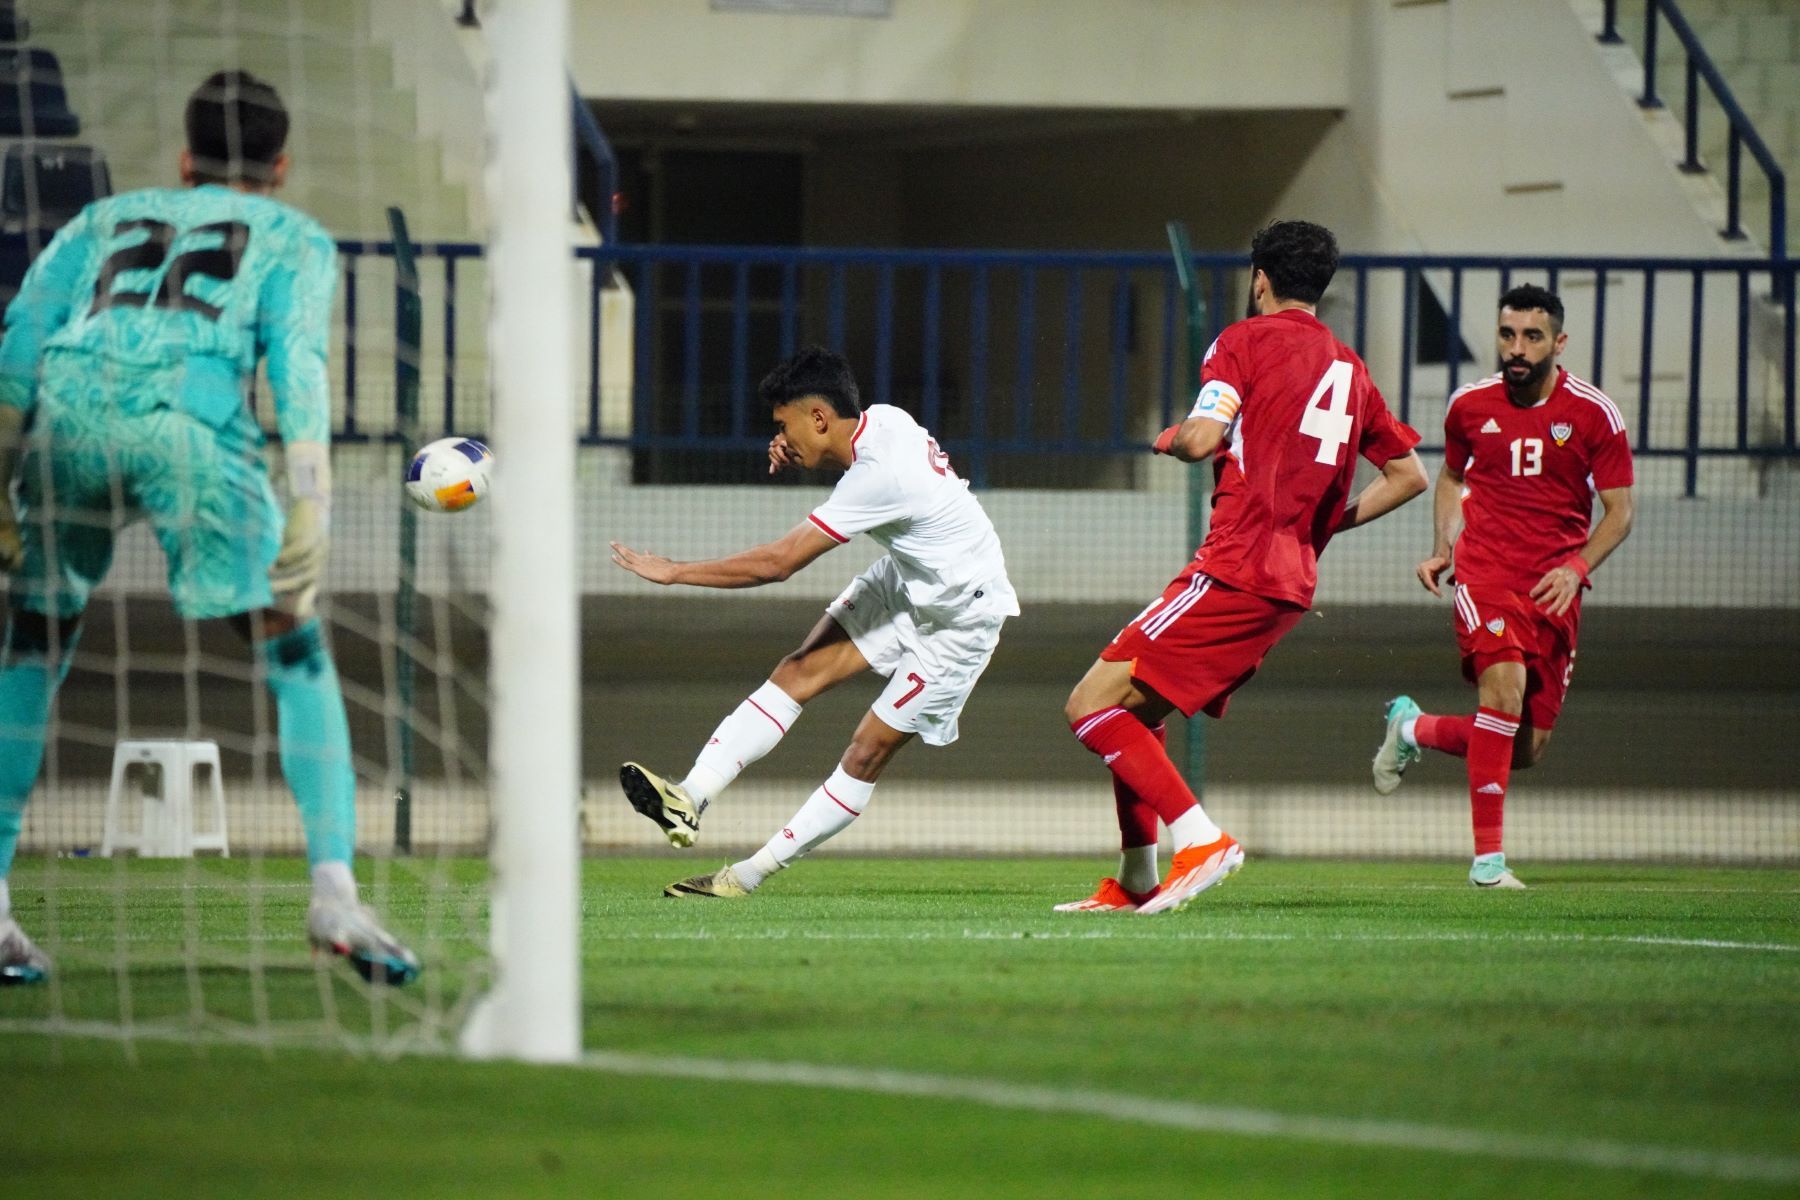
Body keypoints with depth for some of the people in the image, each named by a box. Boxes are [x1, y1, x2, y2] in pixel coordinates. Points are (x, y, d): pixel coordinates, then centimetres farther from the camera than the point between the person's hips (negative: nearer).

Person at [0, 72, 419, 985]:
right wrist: (310, 511, -6)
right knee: (295, 658, 5)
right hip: (189, 410, -3)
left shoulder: (103, 221, 35)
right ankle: (333, 891, -8)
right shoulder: (296, 240, 26)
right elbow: (297, 362, 5)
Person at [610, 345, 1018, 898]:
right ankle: (691, 797, -15)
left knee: (869, 749, -7)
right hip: (904, 581, 9)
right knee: (798, 671, -6)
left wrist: (672, 571, -25)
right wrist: (798, 455, -2)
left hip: (958, 619, -9)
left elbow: (777, 563, -32)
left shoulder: (879, 478, -34)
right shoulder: (883, 419, -9)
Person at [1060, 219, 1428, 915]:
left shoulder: (1248, 340, -4)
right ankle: (1135, 883, 19)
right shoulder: (1349, 368, 18)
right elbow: (1409, 475, 23)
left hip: (1237, 569, -9)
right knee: (1137, 711, 20)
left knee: (1092, 706, -10)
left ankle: (1200, 839, -19)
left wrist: (1171, 438, 6)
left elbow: (1201, 438, -17)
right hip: (1292, 581, 9)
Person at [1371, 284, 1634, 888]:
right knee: (1506, 685, -28)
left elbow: (1619, 510, 1)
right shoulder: (1469, 405, 2)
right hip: (1485, 573, -2)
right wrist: (1443, 548, 5)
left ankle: (1412, 728, 33)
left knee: (1527, 750, 3)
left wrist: (1577, 568, -16)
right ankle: (1487, 855, -23)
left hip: (1553, 589, 2)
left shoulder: (1595, 414, -3)